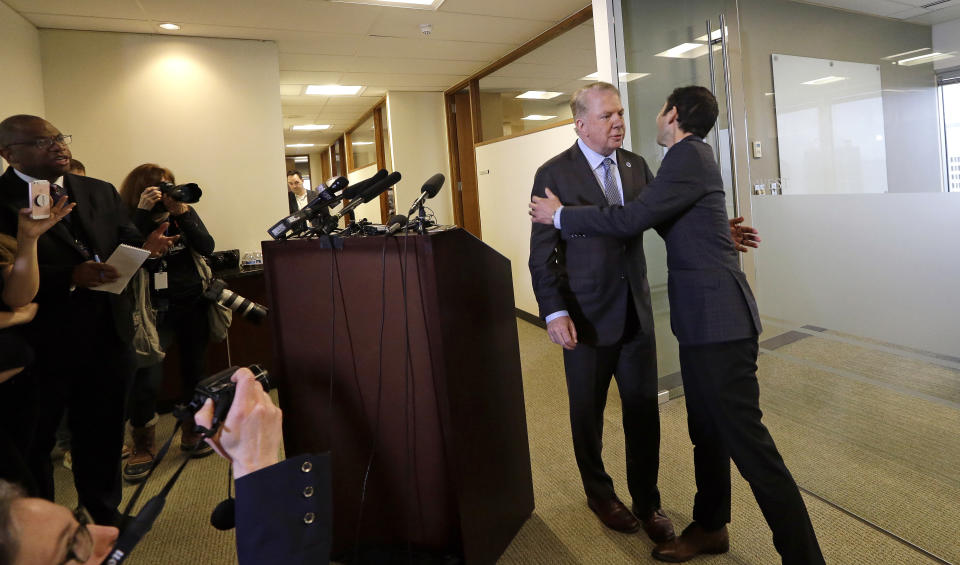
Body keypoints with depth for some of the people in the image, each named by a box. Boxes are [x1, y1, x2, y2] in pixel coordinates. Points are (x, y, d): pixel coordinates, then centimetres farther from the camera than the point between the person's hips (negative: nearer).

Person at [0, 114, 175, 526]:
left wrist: (146, 247, -16)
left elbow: (126, 242, 6)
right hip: (38, 344, -4)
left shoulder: (101, 192, 9)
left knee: (102, 434, 17)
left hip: (106, 334, 4)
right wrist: (69, 277, -25)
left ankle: (104, 516, 36)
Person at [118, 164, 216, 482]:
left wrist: (182, 213, -15)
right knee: (147, 378, -14)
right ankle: (142, 447, 8)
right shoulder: (131, 219, -2)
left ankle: (193, 435, 28)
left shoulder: (185, 211, 7)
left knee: (195, 371, 9)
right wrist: (143, 212, -20)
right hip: (158, 308, -3)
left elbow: (207, 247, -5)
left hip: (195, 303, 3)